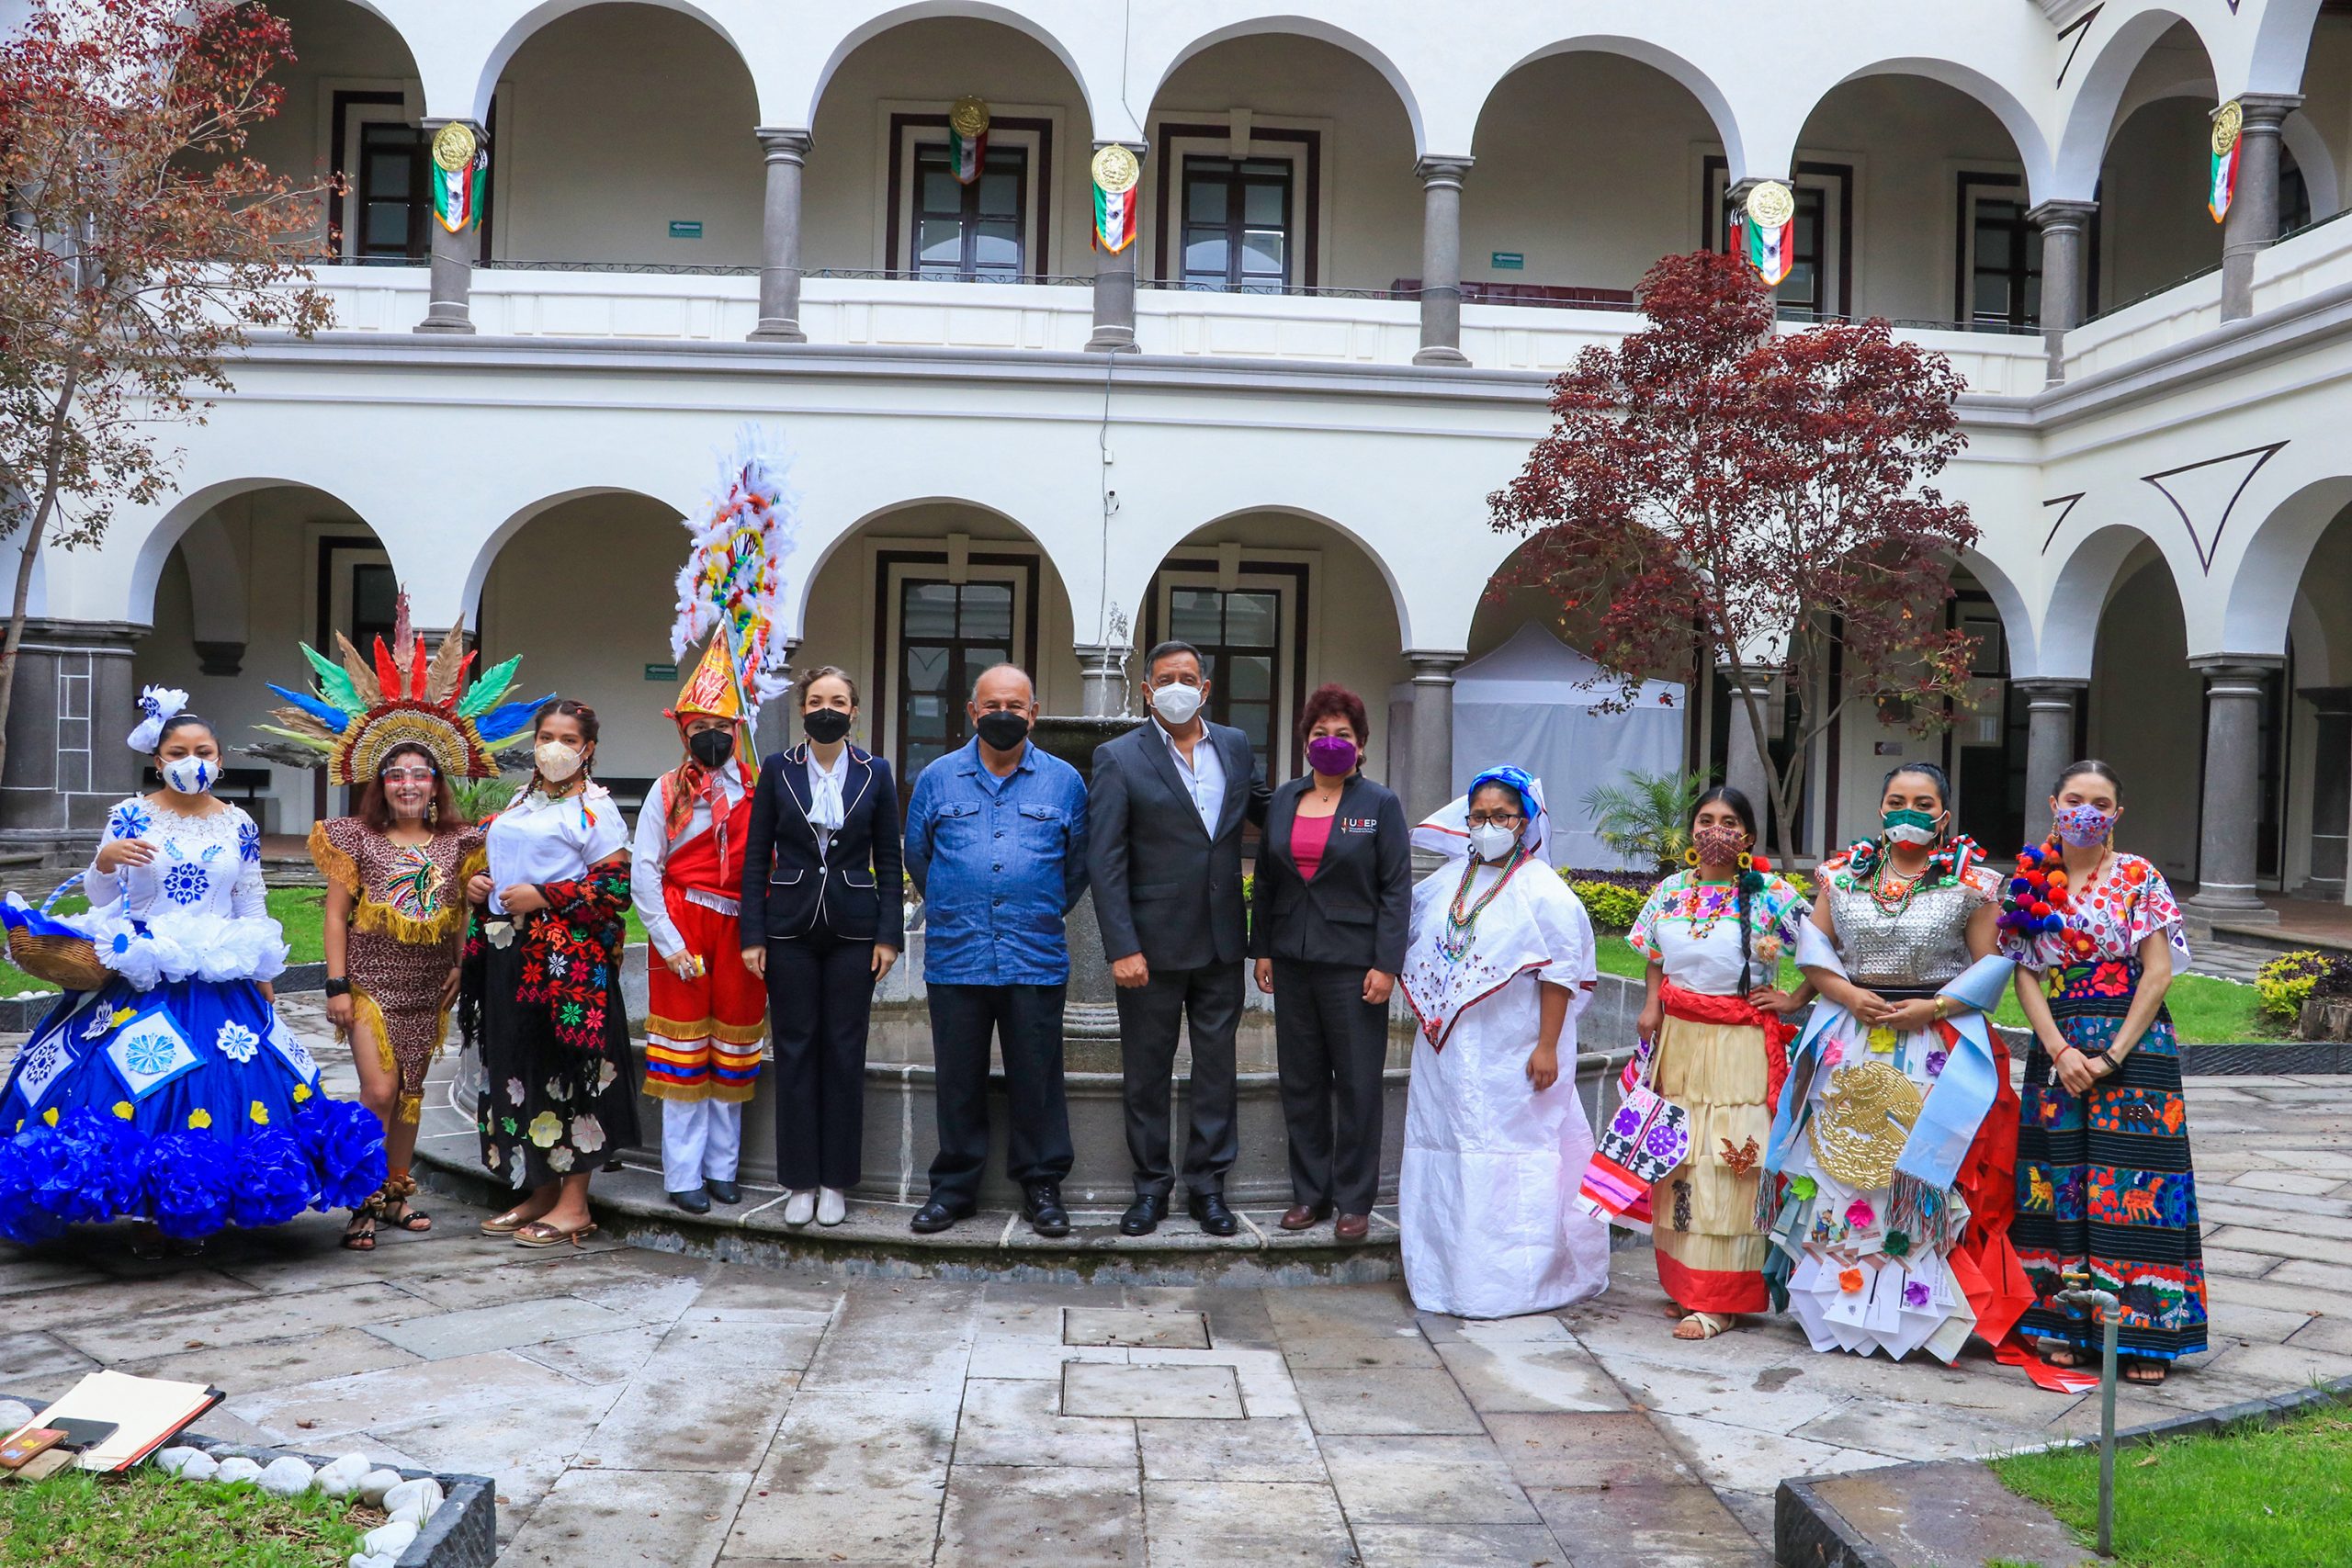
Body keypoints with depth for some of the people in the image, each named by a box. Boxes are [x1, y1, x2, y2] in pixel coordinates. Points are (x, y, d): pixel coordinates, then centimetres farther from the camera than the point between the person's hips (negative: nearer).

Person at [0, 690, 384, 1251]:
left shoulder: (238, 825, 7)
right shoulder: (130, 815, 1)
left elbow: (254, 909, 12)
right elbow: (100, 899, 2)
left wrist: (263, 977, 10)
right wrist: (106, 859, -19)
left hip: (221, 980, 2)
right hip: (141, 977, -2)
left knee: (223, 1084, -4)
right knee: (133, 1083, -9)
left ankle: (196, 1211, 10)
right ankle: (147, 1213, 5)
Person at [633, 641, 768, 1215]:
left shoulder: (757, 792, 5)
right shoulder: (669, 791, 3)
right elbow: (643, 871, -1)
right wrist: (668, 941, -8)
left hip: (741, 931, 1)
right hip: (682, 926, -1)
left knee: (732, 1052, 7)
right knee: (684, 1051, 3)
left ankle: (721, 1167, 19)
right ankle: (684, 1175, 10)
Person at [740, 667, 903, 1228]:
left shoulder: (875, 773, 3)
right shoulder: (777, 770, 3)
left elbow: (888, 861, 5)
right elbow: (756, 858, 4)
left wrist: (888, 934, -2)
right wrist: (753, 934, -2)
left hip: (852, 929, 0)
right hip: (790, 928, 0)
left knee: (844, 1052, 4)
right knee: (795, 1050, 4)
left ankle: (835, 1181, 14)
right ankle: (800, 1181, 14)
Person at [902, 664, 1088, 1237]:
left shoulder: (1064, 781, 6)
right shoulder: (938, 778, 7)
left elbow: (1078, 866, 14)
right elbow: (917, 856, 17)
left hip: (1037, 959, -1)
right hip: (955, 958, 1)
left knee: (1036, 1079, 4)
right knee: (959, 1079, 7)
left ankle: (1041, 1184, 16)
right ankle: (954, 1185, 19)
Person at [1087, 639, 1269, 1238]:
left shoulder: (1236, 746, 7)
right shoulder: (1119, 759, -6)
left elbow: (1267, 810, 20)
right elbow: (1105, 861, -10)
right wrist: (1122, 947, -16)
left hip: (1222, 942, 3)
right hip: (1153, 943, -3)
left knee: (1216, 1065, 9)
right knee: (1148, 1070, 8)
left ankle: (1207, 1184, 21)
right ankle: (1151, 1186, 21)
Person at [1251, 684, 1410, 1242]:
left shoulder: (1380, 804, -2)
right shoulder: (1283, 801, 10)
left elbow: (1397, 889, -5)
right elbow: (1265, 881, 15)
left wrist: (1386, 965, -11)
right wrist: (1262, 949, 9)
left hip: (1353, 963, -4)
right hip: (1293, 961, 4)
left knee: (1358, 1085, 1)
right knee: (1299, 1082, 10)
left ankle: (1354, 1201, 11)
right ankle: (1309, 1192, 21)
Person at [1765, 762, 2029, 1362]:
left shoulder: (1972, 882, 0)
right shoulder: (1844, 872, 9)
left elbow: (1991, 964, -1)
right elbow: (1814, 943, 9)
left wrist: (1932, 1007, -12)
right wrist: (1848, 994, -7)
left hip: (1937, 1046, -3)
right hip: (1849, 1041, 3)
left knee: (1925, 1169, -6)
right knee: (1841, 1161, 3)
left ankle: (1918, 1310, 2)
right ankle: (1838, 1301, 13)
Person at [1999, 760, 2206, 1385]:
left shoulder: (2139, 879, 0)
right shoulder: (2030, 882, 7)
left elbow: (2158, 974, -5)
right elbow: (2025, 974, 4)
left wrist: (2111, 1057, -12)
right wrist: (2060, 1051, -9)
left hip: (2134, 1045, -2)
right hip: (2058, 1047, 3)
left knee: (2133, 1181, -4)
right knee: (2059, 1180, 3)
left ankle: (2144, 1332, 5)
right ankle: (2066, 1323, 13)